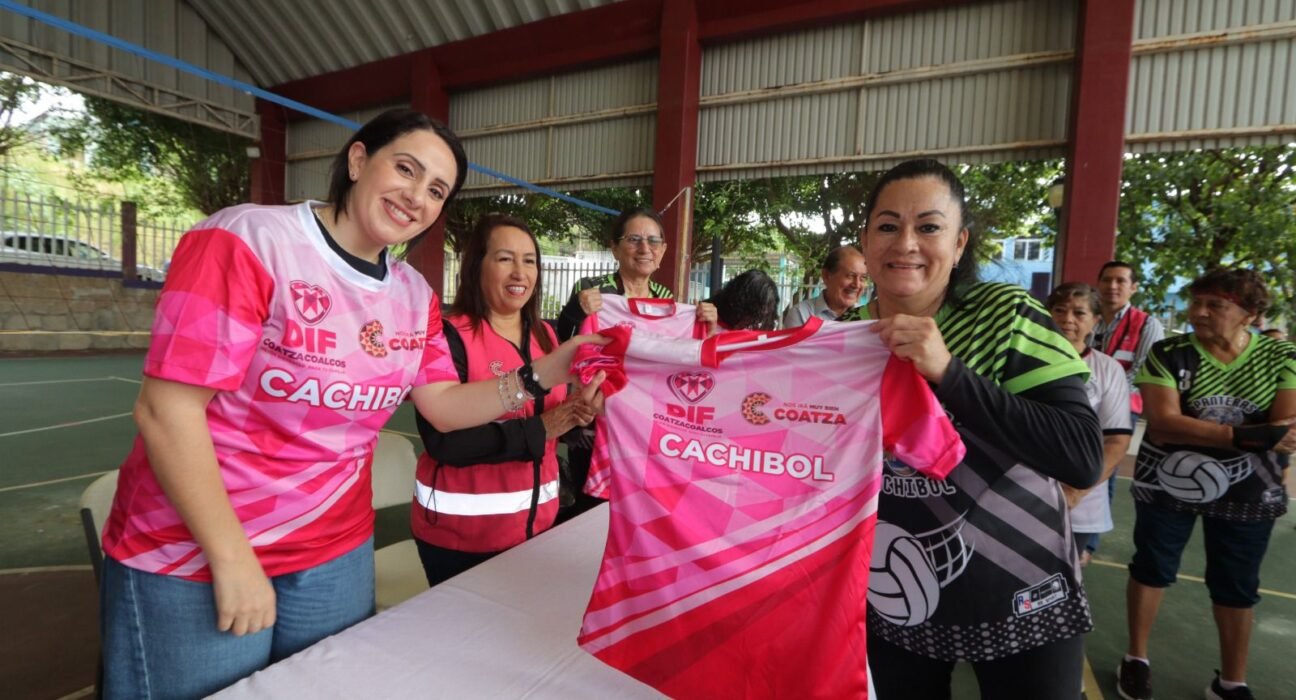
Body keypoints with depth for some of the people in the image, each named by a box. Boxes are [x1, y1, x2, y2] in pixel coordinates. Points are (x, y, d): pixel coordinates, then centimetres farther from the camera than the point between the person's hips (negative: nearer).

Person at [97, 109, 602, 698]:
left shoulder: (415, 296, 1)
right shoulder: (248, 240, -18)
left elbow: (444, 406, 0)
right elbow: (166, 410, -19)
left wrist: (544, 372, -15)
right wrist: (232, 561, -17)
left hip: (337, 552, 6)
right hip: (194, 557, -5)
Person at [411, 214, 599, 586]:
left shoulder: (545, 335, 5)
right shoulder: (450, 336, -16)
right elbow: (443, 442, -22)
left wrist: (575, 413, -11)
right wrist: (537, 430, -21)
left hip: (535, 517, 6)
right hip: (461, 528, -6)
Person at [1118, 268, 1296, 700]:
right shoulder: (1168, 354, -11)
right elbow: (1163, 422, -21)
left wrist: (1196, 431, -28)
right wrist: (1253, 436, -29)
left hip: (1247, 493, 2)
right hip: (1167, 484, -2)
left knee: (1236, 585, 13)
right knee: (1152, 568, 10)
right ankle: (1136, 659, 27)